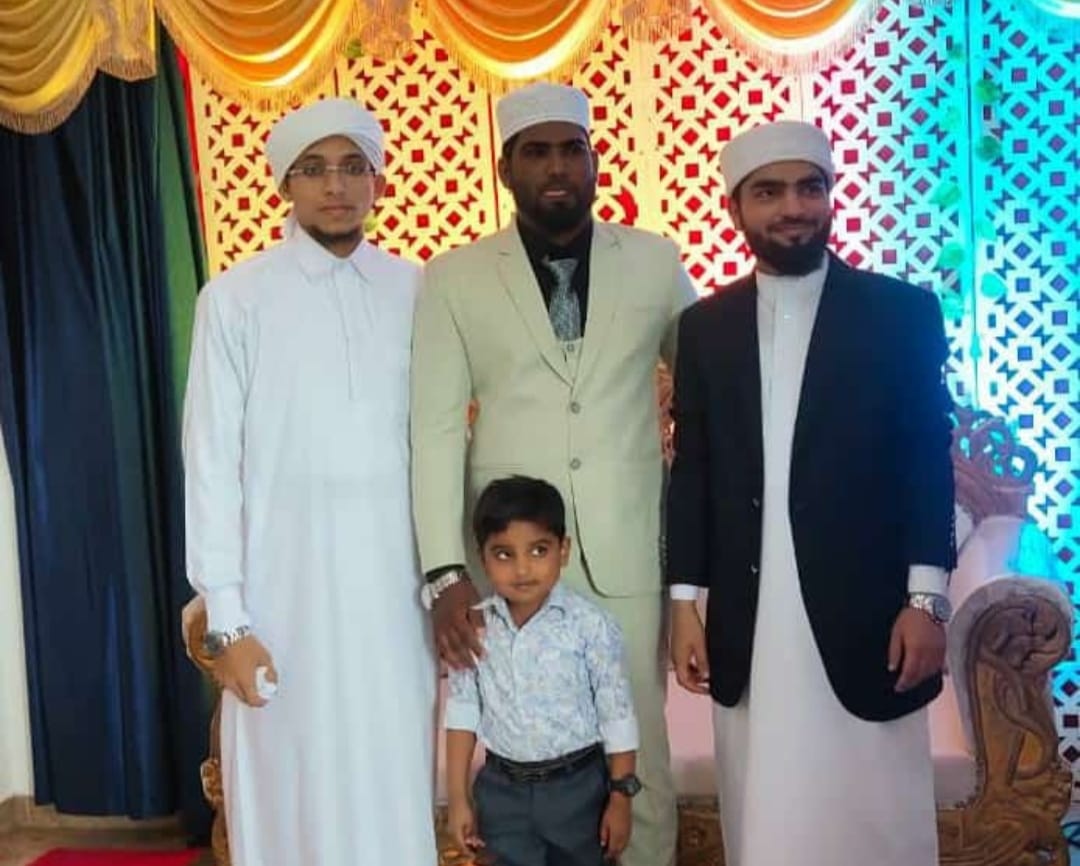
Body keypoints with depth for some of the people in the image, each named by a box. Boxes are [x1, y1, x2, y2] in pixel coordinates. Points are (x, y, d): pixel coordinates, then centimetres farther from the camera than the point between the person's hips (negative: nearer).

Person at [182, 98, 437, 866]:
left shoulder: (417, 291, 4)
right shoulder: (237, 298, -3)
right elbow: (212, 463, -3)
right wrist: (226, 618, -6)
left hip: (396, 584, 2)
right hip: (287, 586, -2)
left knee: (395, 790, 9)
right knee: (295, 800, 7)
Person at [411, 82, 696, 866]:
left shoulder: (655, 262, 5)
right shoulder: (453, 278, 2)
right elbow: (435, 428, -4)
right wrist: (445, 571, -12)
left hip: (630, 555, 1)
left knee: (639, 759, 9)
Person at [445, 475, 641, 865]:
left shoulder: (590, 624, -17)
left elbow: (617, 715, -10)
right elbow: (463, 712, 1)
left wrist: (621, 797, -7)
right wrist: (457, 797, 2)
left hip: (576, 785, -2)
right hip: (502, 788, 2)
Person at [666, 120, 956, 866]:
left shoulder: (902, 312, 0)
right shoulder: (705, 325, 7)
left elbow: (928, 461, -2)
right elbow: (692, 469, 7)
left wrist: (927, 596, -8)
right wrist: (684, 600, 3)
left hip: (865, 615, -2)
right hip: (747, 621, 2)